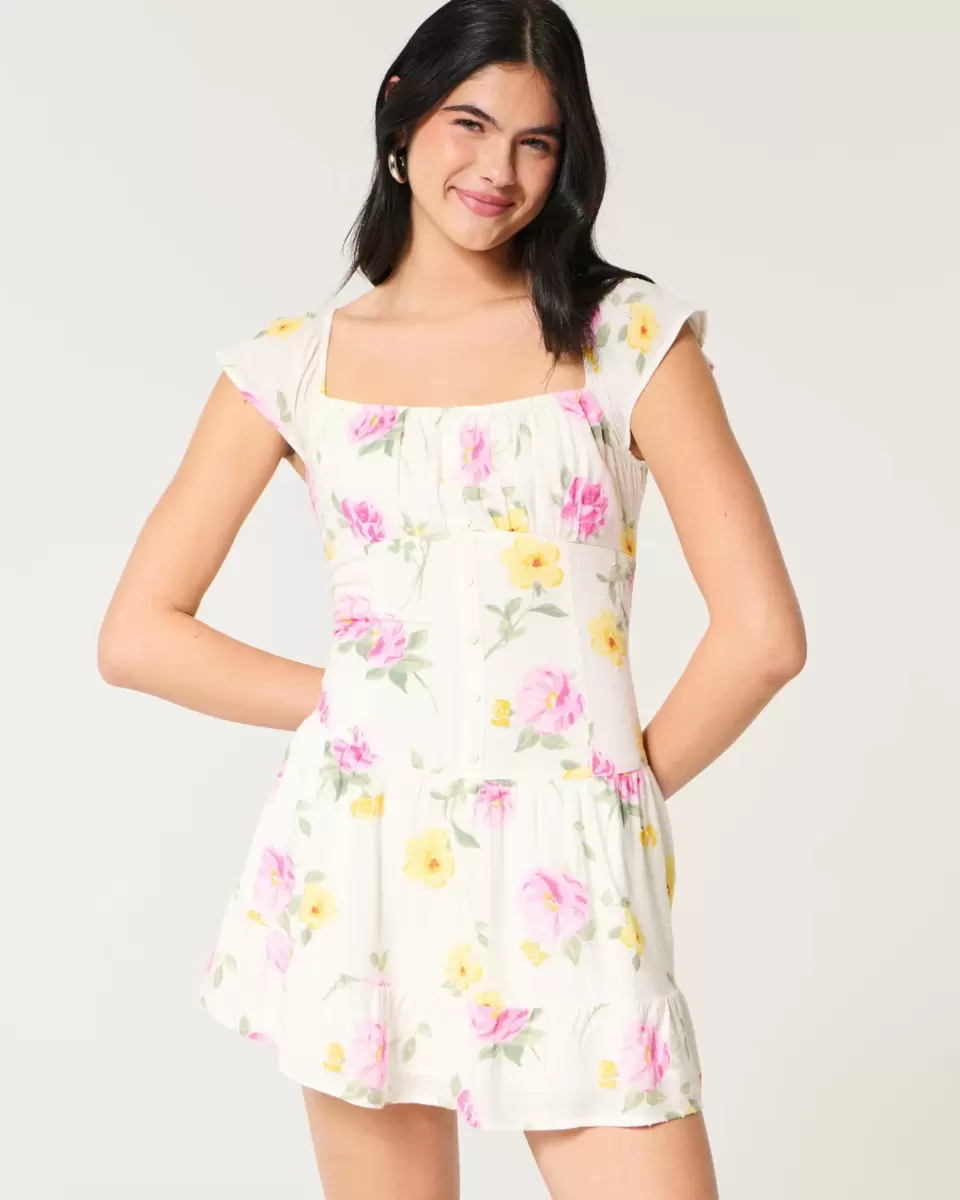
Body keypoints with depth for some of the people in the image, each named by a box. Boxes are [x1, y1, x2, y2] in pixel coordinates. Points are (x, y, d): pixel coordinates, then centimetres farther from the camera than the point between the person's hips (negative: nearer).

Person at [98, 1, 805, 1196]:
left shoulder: (632, 335, 0)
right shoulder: (296, 365, 4)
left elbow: (763, 633, -4)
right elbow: (137, 634, 4)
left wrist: (627, 781, 3)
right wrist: (352, 704, 0)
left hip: (565, 879, -1)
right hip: (362, 863, 1)